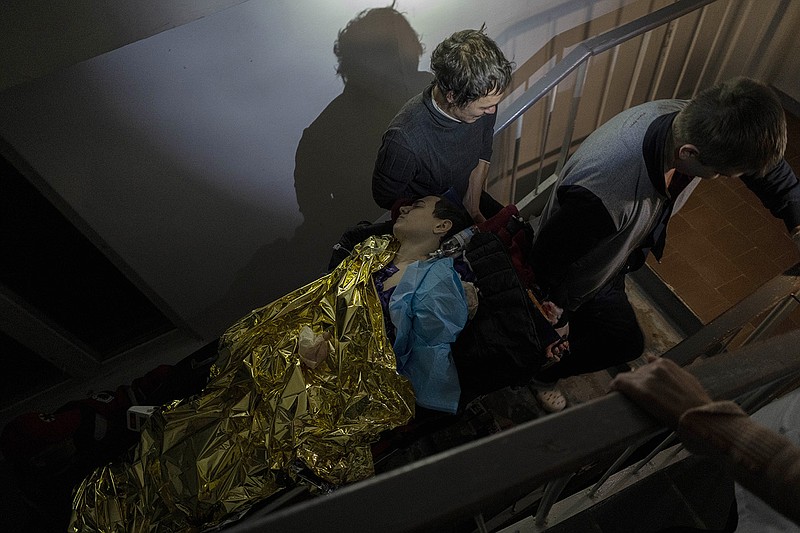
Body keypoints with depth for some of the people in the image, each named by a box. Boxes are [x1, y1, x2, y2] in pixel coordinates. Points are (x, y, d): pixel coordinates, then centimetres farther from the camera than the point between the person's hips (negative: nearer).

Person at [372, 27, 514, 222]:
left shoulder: (483, 99, -19)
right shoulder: (403, 139, -38)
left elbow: (483, 155, 0)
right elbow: (387, 198, -21)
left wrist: (472, 208, -8)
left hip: (469, 196, 6)